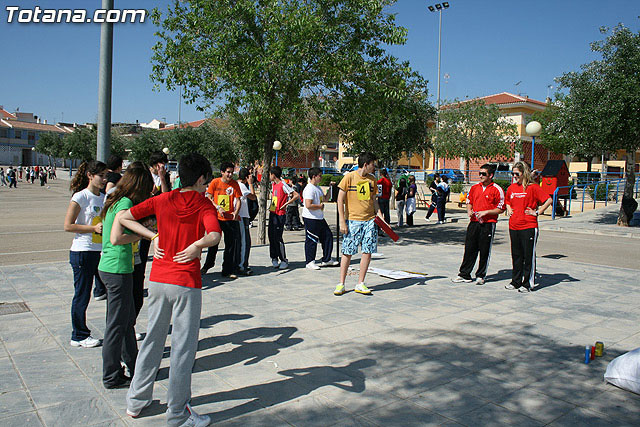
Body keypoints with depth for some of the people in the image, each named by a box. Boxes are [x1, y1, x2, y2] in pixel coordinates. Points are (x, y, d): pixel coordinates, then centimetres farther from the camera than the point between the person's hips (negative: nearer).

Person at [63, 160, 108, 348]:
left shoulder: (103, 198, 11)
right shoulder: (80, 197, -9)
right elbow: (68, 225, -13)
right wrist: (94, 228, -19)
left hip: (102, 251, 7)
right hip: (83, 253, -7)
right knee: (82, 295, 3)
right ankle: (79, 336, 17)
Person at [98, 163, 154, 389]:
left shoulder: (114, 201, 11)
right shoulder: (126, 203, -17)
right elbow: (116, 238, -24)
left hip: (107, 266, 10)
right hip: (118, 270, -10)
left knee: (127, 318, 20)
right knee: (117, 323, 2)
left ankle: (133, 364, 34)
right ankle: (112, 376, 14)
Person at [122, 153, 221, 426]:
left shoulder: (162, 200, 5)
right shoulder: (203, 204, -8)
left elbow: (124, 217, 5)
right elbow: (214, 235, -26)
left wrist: (153, 236, 5)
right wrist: (197, 245, -14)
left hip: (158, 280, 5)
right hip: (186, 283, -5)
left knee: (153, 339, 19)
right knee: (183, 347, 4)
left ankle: (137, 401, 32)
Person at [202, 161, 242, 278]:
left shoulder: (234, 184, 1)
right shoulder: (215, 182, -2)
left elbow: (238, 199, 1)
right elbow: (209, 198, 1)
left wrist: (236, 212, -16)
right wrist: (218, 207, -13)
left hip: (231, 218, 0)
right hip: (216, 217, 0)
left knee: (232, 244, -2)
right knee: (213, 243, 11)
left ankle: (230, 270, 7)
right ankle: (207, 265, 33)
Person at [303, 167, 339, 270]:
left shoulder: (318, 188, 14)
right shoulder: (309, 189, -17)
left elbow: (325, 198, 28)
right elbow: (308, 205, -26)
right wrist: (320, 206, -13)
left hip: (320, 218, 10)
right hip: (311, 219, -10)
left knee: (328, 236, 12)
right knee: (311, 240, -2)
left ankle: (326, 260, 23)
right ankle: (310, 262, 9)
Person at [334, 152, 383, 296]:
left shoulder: (372, 179, 11)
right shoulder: (349, 177, -6)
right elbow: (340, 199, -6)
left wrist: (380, 217, 7)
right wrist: (342, 221, -11)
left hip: (370, 220, 5)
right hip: (352, 220, -5)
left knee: (367, 252, 1)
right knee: (347, 252, -1)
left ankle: (360, 284, 11)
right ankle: (341, 284, 11)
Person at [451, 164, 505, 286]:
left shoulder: (497, 190, -5)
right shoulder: (474, 188, 11)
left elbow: (501, 209, -5)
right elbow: (469, 201, 22)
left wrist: (485, 212, -14)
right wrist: (469, 211, 2)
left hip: (488, 224, -4)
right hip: (474, 222, 5)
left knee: (485, 251, 4)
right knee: (469, 249, 6)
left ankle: (480, 276, 15)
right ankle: (464, 275, 12)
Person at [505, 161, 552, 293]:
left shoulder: (533, 187, -7)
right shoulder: (512, 187, 12)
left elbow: (548, 200, -10)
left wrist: (537, 212, -10)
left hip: (529, 227, -6)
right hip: (513, 226, 6)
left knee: (529, 256, 1)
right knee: (516, 256, 12)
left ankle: (528, 284, 8)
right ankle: (516, 281, 21)